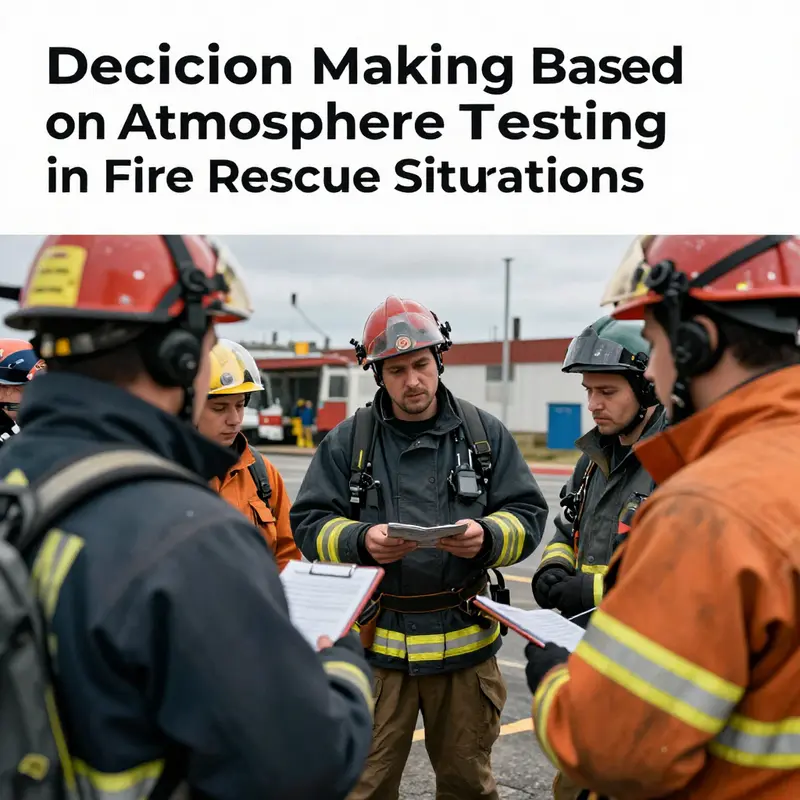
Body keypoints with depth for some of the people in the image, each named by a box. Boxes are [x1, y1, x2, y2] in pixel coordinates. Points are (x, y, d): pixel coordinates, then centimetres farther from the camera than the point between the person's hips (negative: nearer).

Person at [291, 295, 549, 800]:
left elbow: (528, 514, 2)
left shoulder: (486, 434, 4)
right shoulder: (348, 441, 1)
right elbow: (309, 523, -1)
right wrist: (361, 542, -20)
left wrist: (487, 537, -19)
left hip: (465, 642, 1)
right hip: (376, 641, -1)